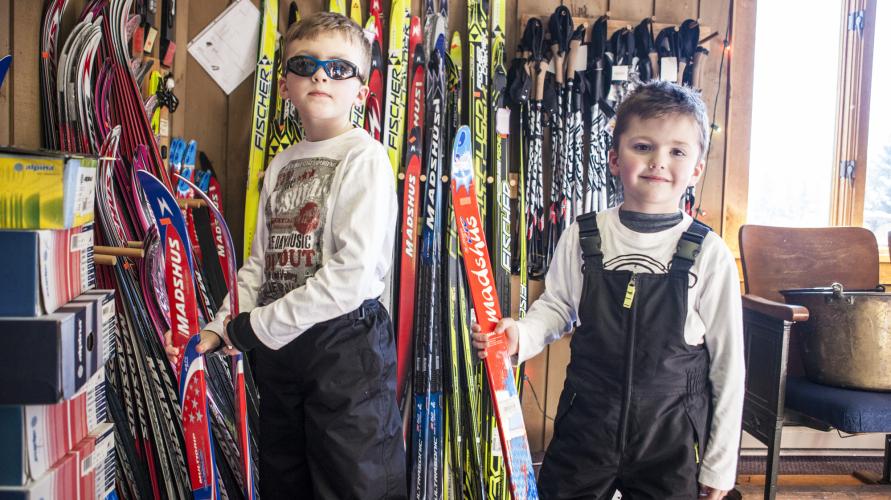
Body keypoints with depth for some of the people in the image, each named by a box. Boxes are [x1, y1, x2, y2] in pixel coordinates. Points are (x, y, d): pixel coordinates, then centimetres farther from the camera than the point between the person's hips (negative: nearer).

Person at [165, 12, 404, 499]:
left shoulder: (362, 156, -11)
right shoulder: (281, 164, 12)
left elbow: (354, 275, -21)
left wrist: (257, 326, -14)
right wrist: (217, 331, 4)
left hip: (345, 342, -7)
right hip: (278, 349, 8)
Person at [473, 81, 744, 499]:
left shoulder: (709, 255, -10)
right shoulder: (582, 237, -6)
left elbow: (727, 364, -3)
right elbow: (556, 307, 9)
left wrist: (719, 464, 1)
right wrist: (520, 334, -13)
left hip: (672, 442, -1)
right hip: (584, 429, 2)